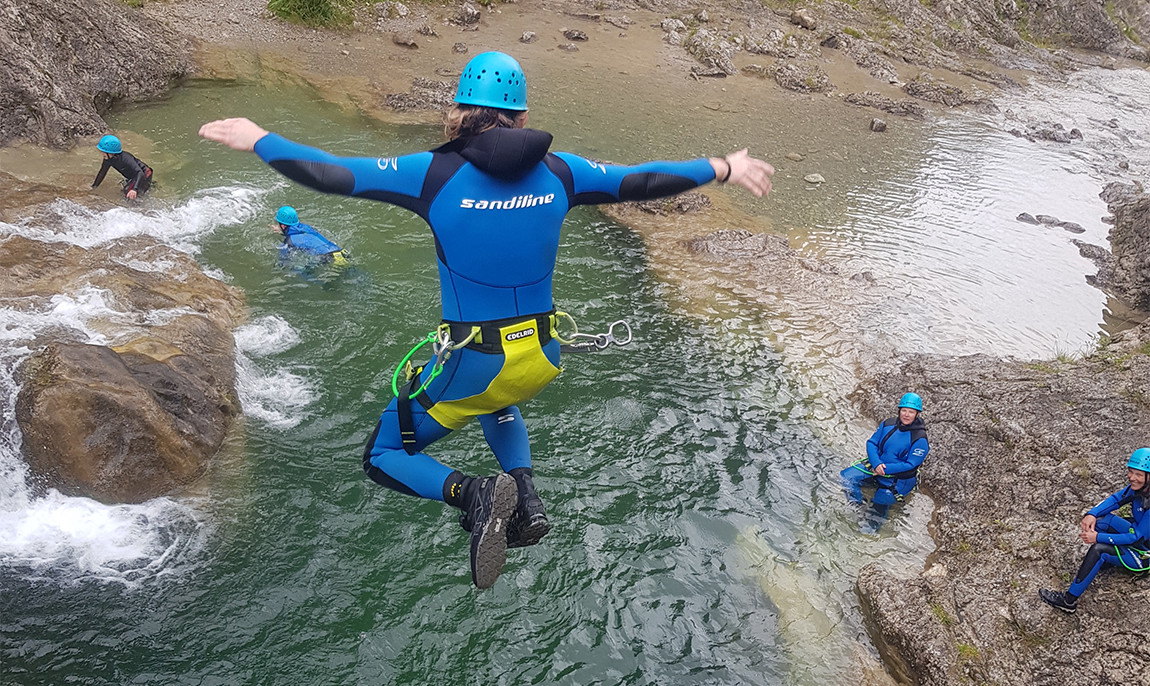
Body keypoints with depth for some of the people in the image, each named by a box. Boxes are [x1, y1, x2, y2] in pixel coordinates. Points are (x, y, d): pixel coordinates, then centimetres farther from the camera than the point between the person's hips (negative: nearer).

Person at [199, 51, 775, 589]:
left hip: (472, 366, -4)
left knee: (382, 458, 17)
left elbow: (332, 175, -10)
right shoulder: (558, 172, -4)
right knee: (498, 400, 41)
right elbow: (641, 181, 5)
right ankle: (525, 495, 18)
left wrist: (258, 141, 7)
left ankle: (474, 495, -12)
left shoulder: (436, 172, -13)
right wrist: (722, 168, 19)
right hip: (542, 359, 5)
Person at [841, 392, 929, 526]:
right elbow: (872, 443, -2)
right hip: (875, 467, 6)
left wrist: (884, 469, -23)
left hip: (898, 480, -5)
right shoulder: (888, 424, -4)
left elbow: (910, 465, -18)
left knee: (878, 509, -14)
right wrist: (876, 464, -20)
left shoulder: (920, 439, -19)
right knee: (845, 476, -7)